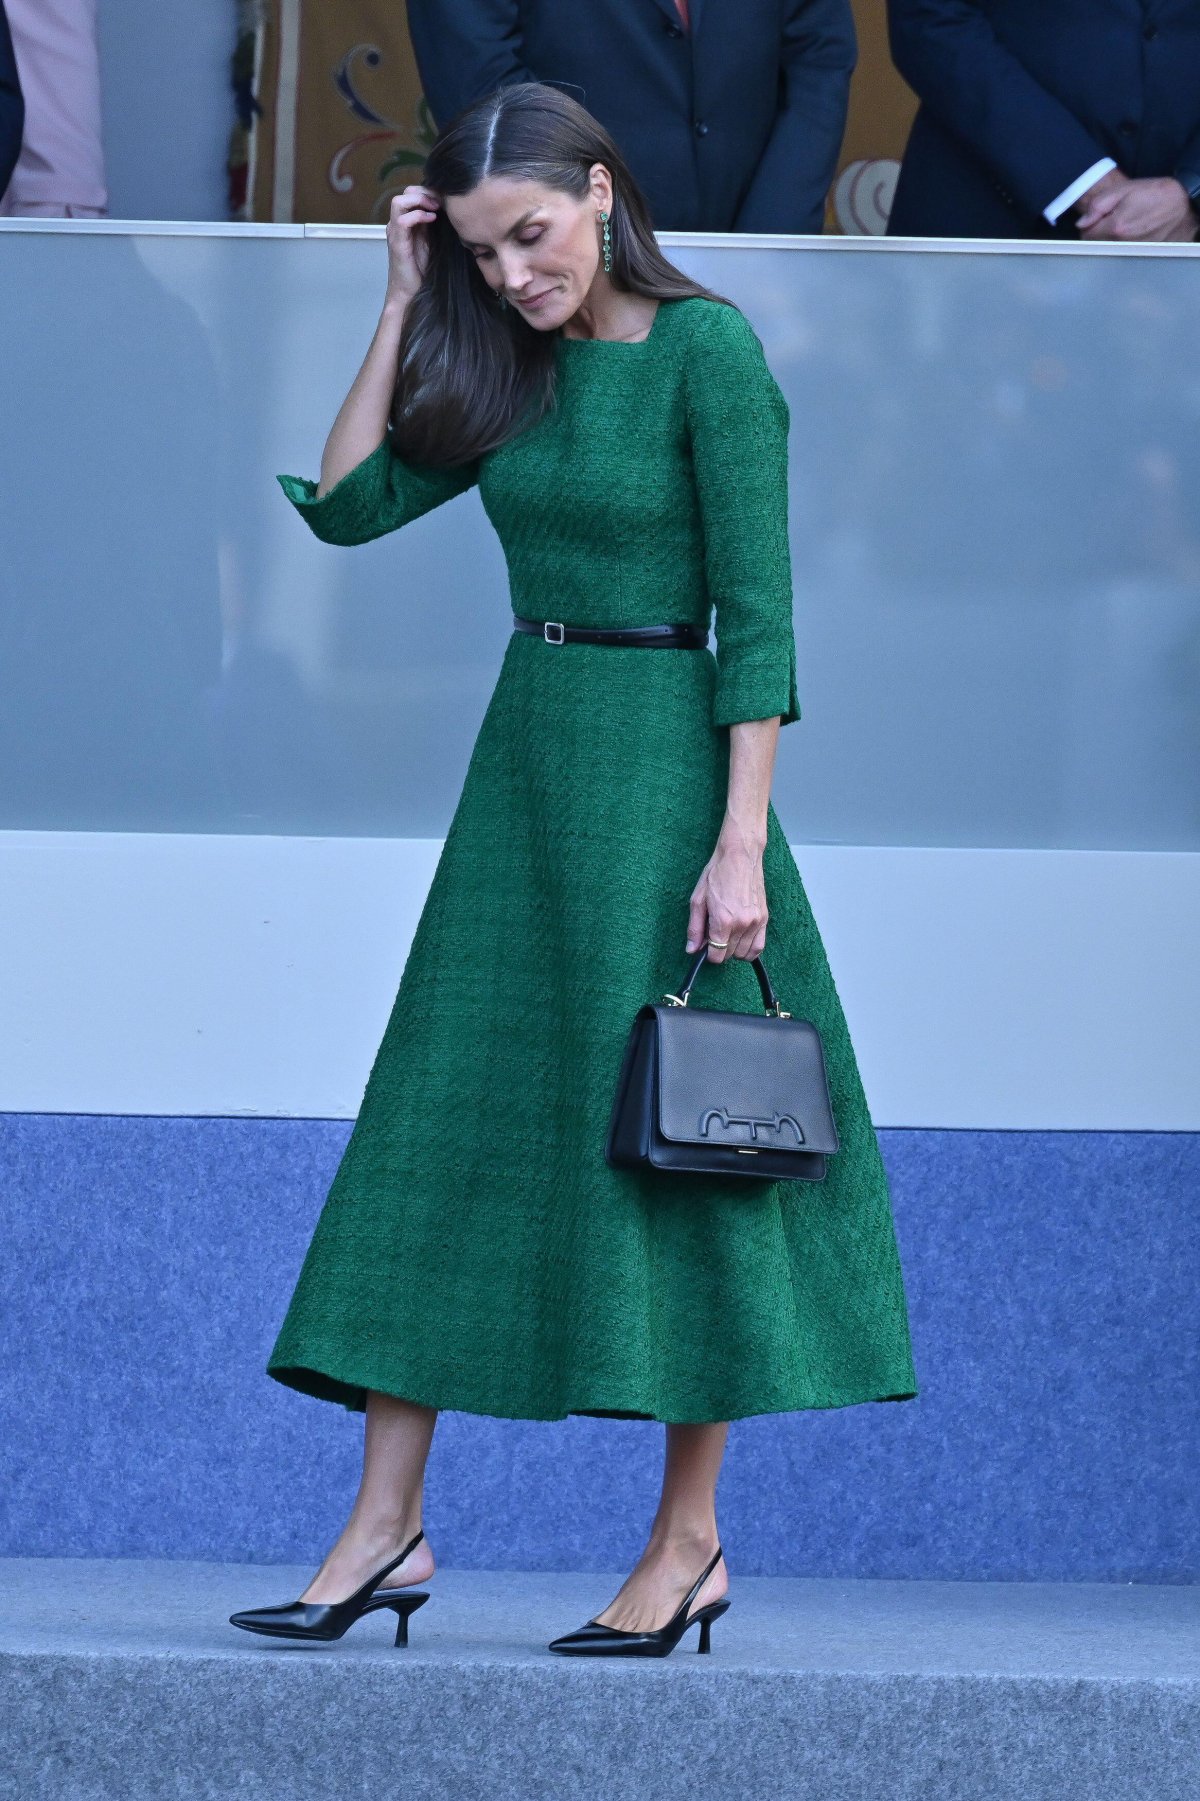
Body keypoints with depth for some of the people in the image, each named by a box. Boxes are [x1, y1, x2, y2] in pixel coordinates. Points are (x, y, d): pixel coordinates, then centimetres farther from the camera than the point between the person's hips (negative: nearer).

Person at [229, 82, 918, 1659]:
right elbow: (347, 505, 8)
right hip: (521, 760, 7)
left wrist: (740, 842, -18)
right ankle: (386, 1526, 7)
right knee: (441, 1124, 4)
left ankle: (690, 1541, 8)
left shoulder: (709, 349, -11)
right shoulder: (516, 368, 9)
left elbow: (758, 613, -14)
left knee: (664, 1139, -1)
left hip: (658, 767, -7)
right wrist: (404, 305, 4)